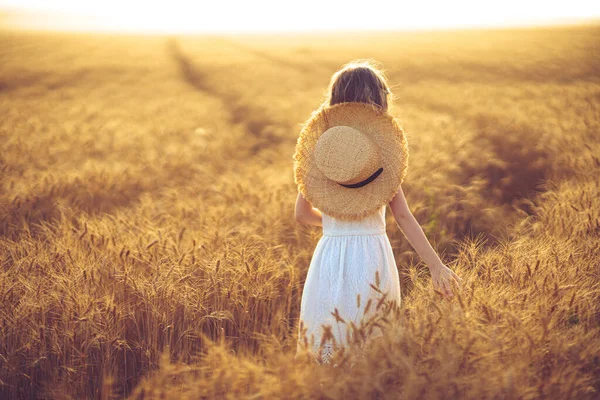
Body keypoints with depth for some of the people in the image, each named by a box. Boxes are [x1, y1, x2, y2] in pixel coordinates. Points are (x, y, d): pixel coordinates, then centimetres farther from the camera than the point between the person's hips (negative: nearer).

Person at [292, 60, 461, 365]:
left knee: (326, 346, 13)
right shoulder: (381, 150, -5)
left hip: (330, 258, 1)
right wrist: (436, 265, -4)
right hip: (372, 257, -1)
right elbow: (404, 217, -7)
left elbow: (302, 214, 6)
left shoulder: (317, 148, 0)